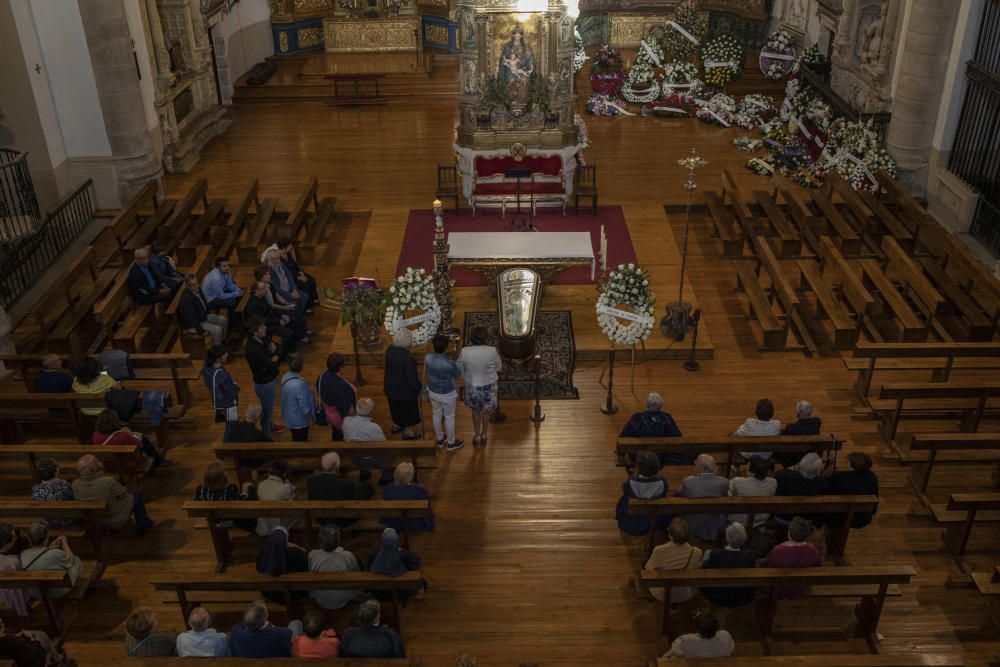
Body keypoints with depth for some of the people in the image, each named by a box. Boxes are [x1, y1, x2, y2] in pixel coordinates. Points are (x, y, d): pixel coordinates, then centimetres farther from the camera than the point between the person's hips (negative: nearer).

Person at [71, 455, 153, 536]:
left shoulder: (75, 484, -18)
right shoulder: (108, 482, -33)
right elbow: (124, 494, -14)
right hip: (116, 521, -5)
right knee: (138, 495, 17)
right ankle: (142, 526, 32)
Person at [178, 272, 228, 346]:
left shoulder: (196, 290, -6)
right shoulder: (186, 299, -33)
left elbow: (204, 303, 16)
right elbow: (191, 318, -28)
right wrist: (201, 330, -21)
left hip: (203, 316, 10)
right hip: (193, 324, -10)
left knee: (224, 320, 9)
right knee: (218, 329, -20)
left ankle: (222, 342, 22)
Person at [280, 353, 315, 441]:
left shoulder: (285, 377, -9)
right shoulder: (299, 384, -36)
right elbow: (304, 406, -26)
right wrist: (310, 417, -10)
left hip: (290, 416, 8)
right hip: (299, 419, -8)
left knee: (296, 439, 28)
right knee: (301, 441, 14)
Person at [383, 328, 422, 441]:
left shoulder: (390, 349, -15)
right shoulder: (408, 358, -36)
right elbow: (412, 379, -25)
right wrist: (419, 388, -9)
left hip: (390, 386, 6)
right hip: (405, 390, -6)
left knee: (395, 406, 30)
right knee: (407, 410, 18)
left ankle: (396, 425, 53)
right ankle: (407, 433, 38)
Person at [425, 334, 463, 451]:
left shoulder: (427, 358, -17)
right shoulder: (449, 363, -33)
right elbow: (458, 375, -13)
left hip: (432, 392, 5)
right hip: (447, 394, -5)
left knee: (437, 415, 25)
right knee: (449, 418, 16)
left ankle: (440, 439, 45)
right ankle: (451, 443, 34)